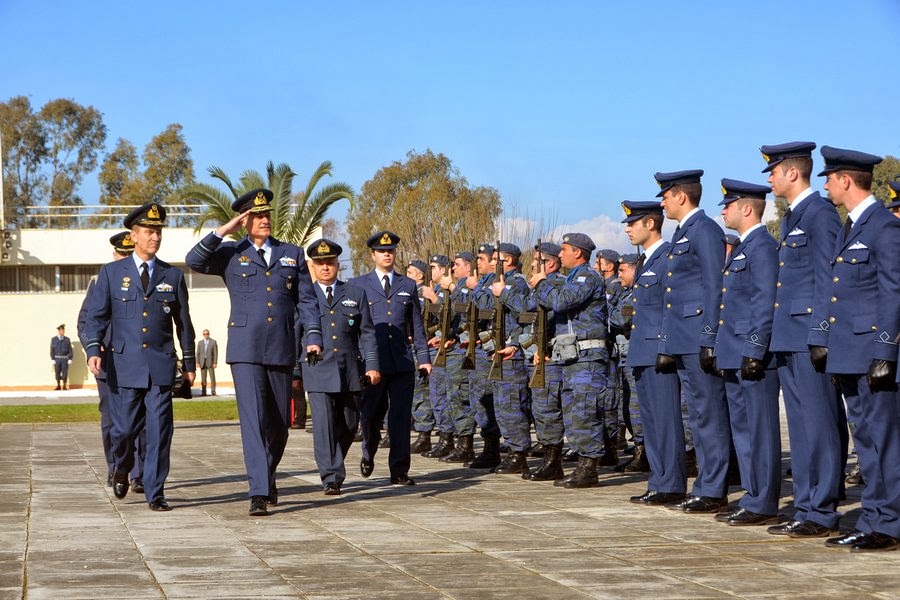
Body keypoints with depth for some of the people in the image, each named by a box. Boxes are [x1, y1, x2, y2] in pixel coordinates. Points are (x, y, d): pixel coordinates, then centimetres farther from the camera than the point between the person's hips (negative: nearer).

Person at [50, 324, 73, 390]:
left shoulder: (67, 339, 6)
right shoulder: (53, 339, 5)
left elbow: (70, 350, 5)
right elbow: (52, 350, 4)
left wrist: (70, 359, -3)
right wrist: (52, 359, -3)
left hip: (65, 358, 0)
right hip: (57, 358, 0)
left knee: (65, 373, -2)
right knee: (57, 372, 2)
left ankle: (64, 386, 7)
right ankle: (58, 386, 12)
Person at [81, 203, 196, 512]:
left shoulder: (173, 275, 10)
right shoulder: (111, 273, 7)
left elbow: (183, 322, 15)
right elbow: (96, 316, 2)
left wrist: (189, 361, 15)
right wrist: (93, 349, -13)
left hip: (161, 366, 1)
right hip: (124, 365, -1)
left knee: (159, 431, -5)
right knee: (124, 428, 3)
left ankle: (155, 494, 3)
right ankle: (122, 468, 35)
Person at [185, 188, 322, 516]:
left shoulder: (293, 254, 13)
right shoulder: (231, 253, 7)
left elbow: (307, 300, 11)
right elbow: (194, 260, -9)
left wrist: (313, 336, -2)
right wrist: (223, 231, -10)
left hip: (282, 350, 3)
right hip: (245, 350, -3)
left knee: (279, 423, 10)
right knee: (253, 421, -11)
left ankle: (267, 475, 34)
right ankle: (259, 493, -12)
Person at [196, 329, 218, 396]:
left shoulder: (213, 342, 2)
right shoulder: (200, 342, 11)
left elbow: (215, 353, -2)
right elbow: (198, 353, 10)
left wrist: (215, 363, -10)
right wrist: (198, 363, 0)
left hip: (210, 362, -3)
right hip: (202, 362, 3)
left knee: (212, 377, -5)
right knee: (203, 378, 1)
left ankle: (213, 392, -4)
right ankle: (203, 392, 3)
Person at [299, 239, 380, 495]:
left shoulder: (355, 295, 12)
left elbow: (367, 332, 9)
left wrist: (372, 365, -1)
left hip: (350, 371, 2)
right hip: (318, 371, -2)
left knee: (349, 424, 9)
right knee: (324, 424, -11)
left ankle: (334, 467, 31)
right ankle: (331, 478, -8)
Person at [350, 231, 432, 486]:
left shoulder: (408, 285, 15)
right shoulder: (358, 285, 9)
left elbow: (417, 325, 14)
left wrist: (423, 357, 6)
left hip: (402, 362, 1)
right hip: (371, 361, -1)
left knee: (401, 417, -2)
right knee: (370, 416, 4)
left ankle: (399, 471, 3)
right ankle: (368, 455, 32)